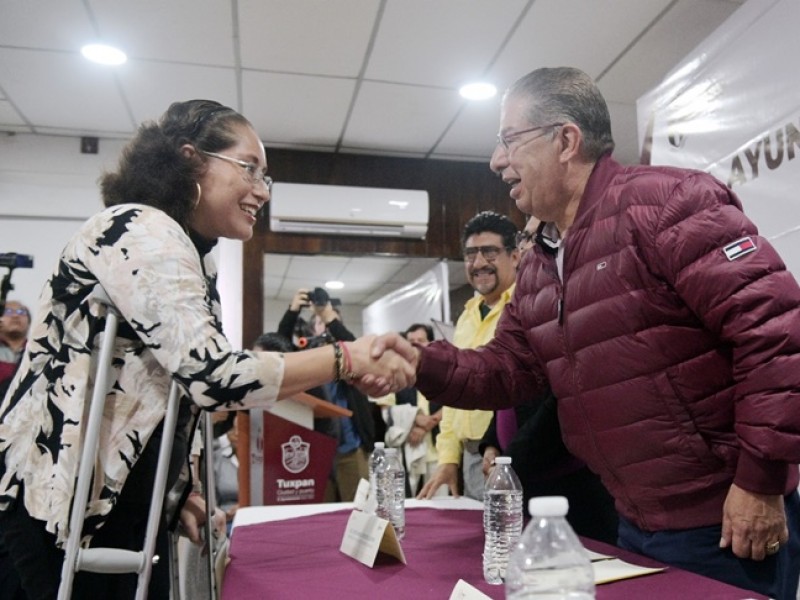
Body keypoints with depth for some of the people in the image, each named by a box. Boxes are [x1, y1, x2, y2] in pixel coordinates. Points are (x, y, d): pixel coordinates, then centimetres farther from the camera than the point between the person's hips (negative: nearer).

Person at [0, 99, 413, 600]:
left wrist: (178, 488, 6)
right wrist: (345, 359, -24)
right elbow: (211, 375, -31)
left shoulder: (198, 260, 9)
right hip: (54, 502, -9)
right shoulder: (140, 231, -20)